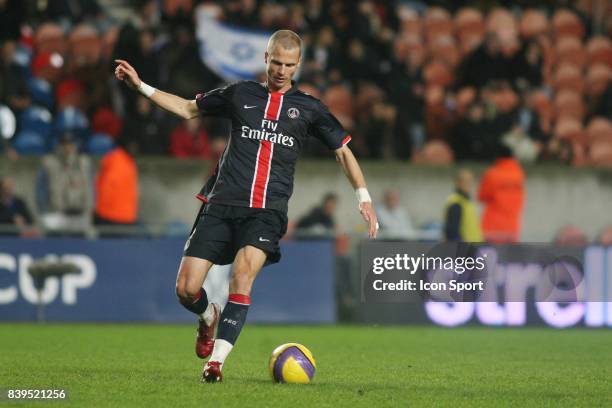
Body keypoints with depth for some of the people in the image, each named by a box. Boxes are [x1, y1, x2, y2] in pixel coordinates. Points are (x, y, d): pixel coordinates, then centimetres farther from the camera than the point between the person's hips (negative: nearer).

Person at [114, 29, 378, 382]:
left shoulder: (308, 108, 11)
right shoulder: (240, 94, 13)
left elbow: (343, 151, 17)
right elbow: (188, 109, 24)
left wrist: (363, 197, 7)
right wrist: (140, 85, 18)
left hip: (268, 210, -2)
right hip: (222, 204, 2)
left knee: (243, 274, -28)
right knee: (186, 290, -6)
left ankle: (217, 360, -26)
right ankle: (209, 317, 29)